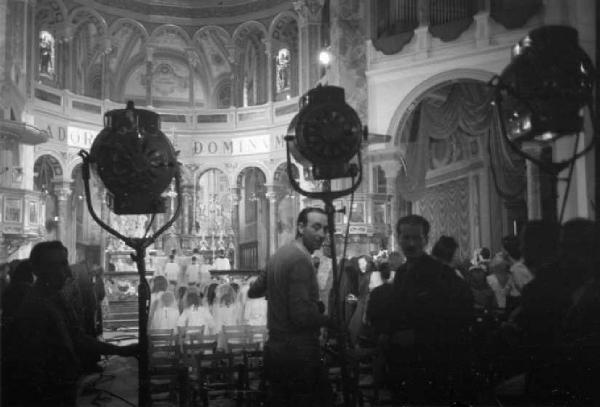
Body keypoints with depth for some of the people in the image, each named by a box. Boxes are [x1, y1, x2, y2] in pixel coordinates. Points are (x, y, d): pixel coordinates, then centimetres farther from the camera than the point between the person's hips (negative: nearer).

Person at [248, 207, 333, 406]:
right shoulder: (300, 260, -18)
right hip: (299, 353, -9)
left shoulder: (279, 254, 10)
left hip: (275, 350, 10)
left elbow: (253, 291, 23)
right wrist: (330, 319, -8)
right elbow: (302, 316, -23)